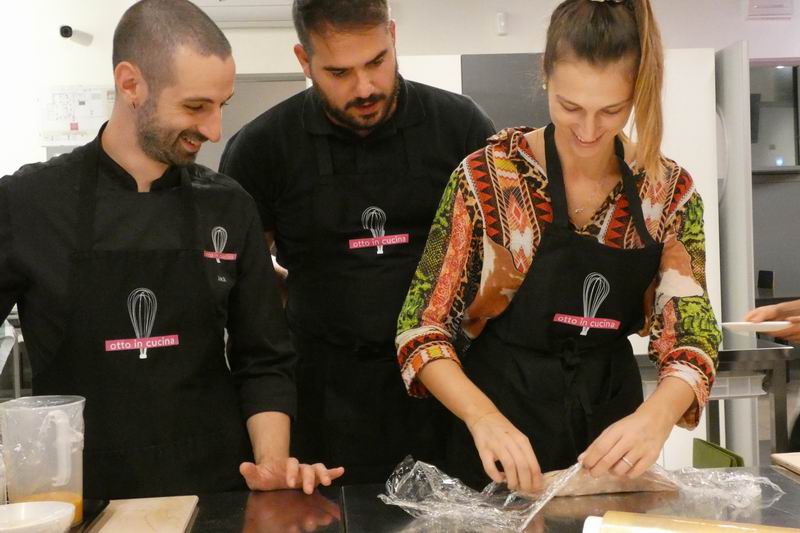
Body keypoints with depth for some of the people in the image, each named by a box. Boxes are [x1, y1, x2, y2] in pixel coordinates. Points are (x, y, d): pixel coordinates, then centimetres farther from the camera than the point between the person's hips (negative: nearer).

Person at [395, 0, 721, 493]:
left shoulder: (671, 191, -6)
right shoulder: (487, 176, -16)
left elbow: (692, 339, -9)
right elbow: (422, 329, -14)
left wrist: (658, 414, -30)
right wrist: (482, 415, -32)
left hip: (612, 421, 3)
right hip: (503, 413, -3)